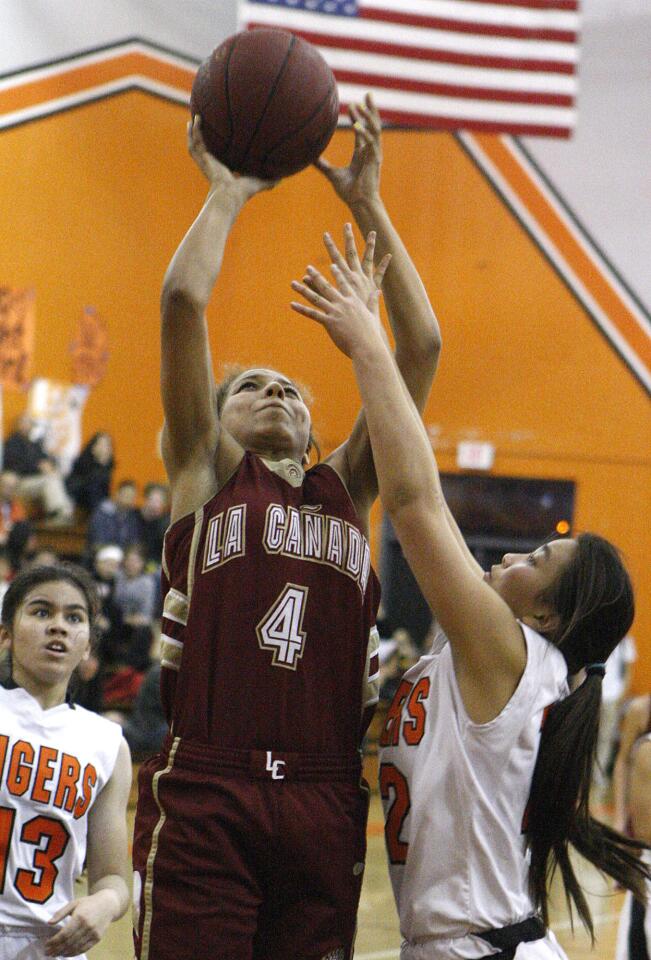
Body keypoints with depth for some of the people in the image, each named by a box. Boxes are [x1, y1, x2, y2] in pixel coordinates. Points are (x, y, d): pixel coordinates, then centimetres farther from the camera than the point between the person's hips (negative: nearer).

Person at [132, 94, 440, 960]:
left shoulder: (347, 488, 18)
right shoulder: (207, 473, 11)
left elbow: (422, 346, 13)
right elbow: (184, 298, 1)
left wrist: (369, 208, 14)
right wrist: (227, 191, 12)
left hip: (325, 804, 3)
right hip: (204, 791, -3)